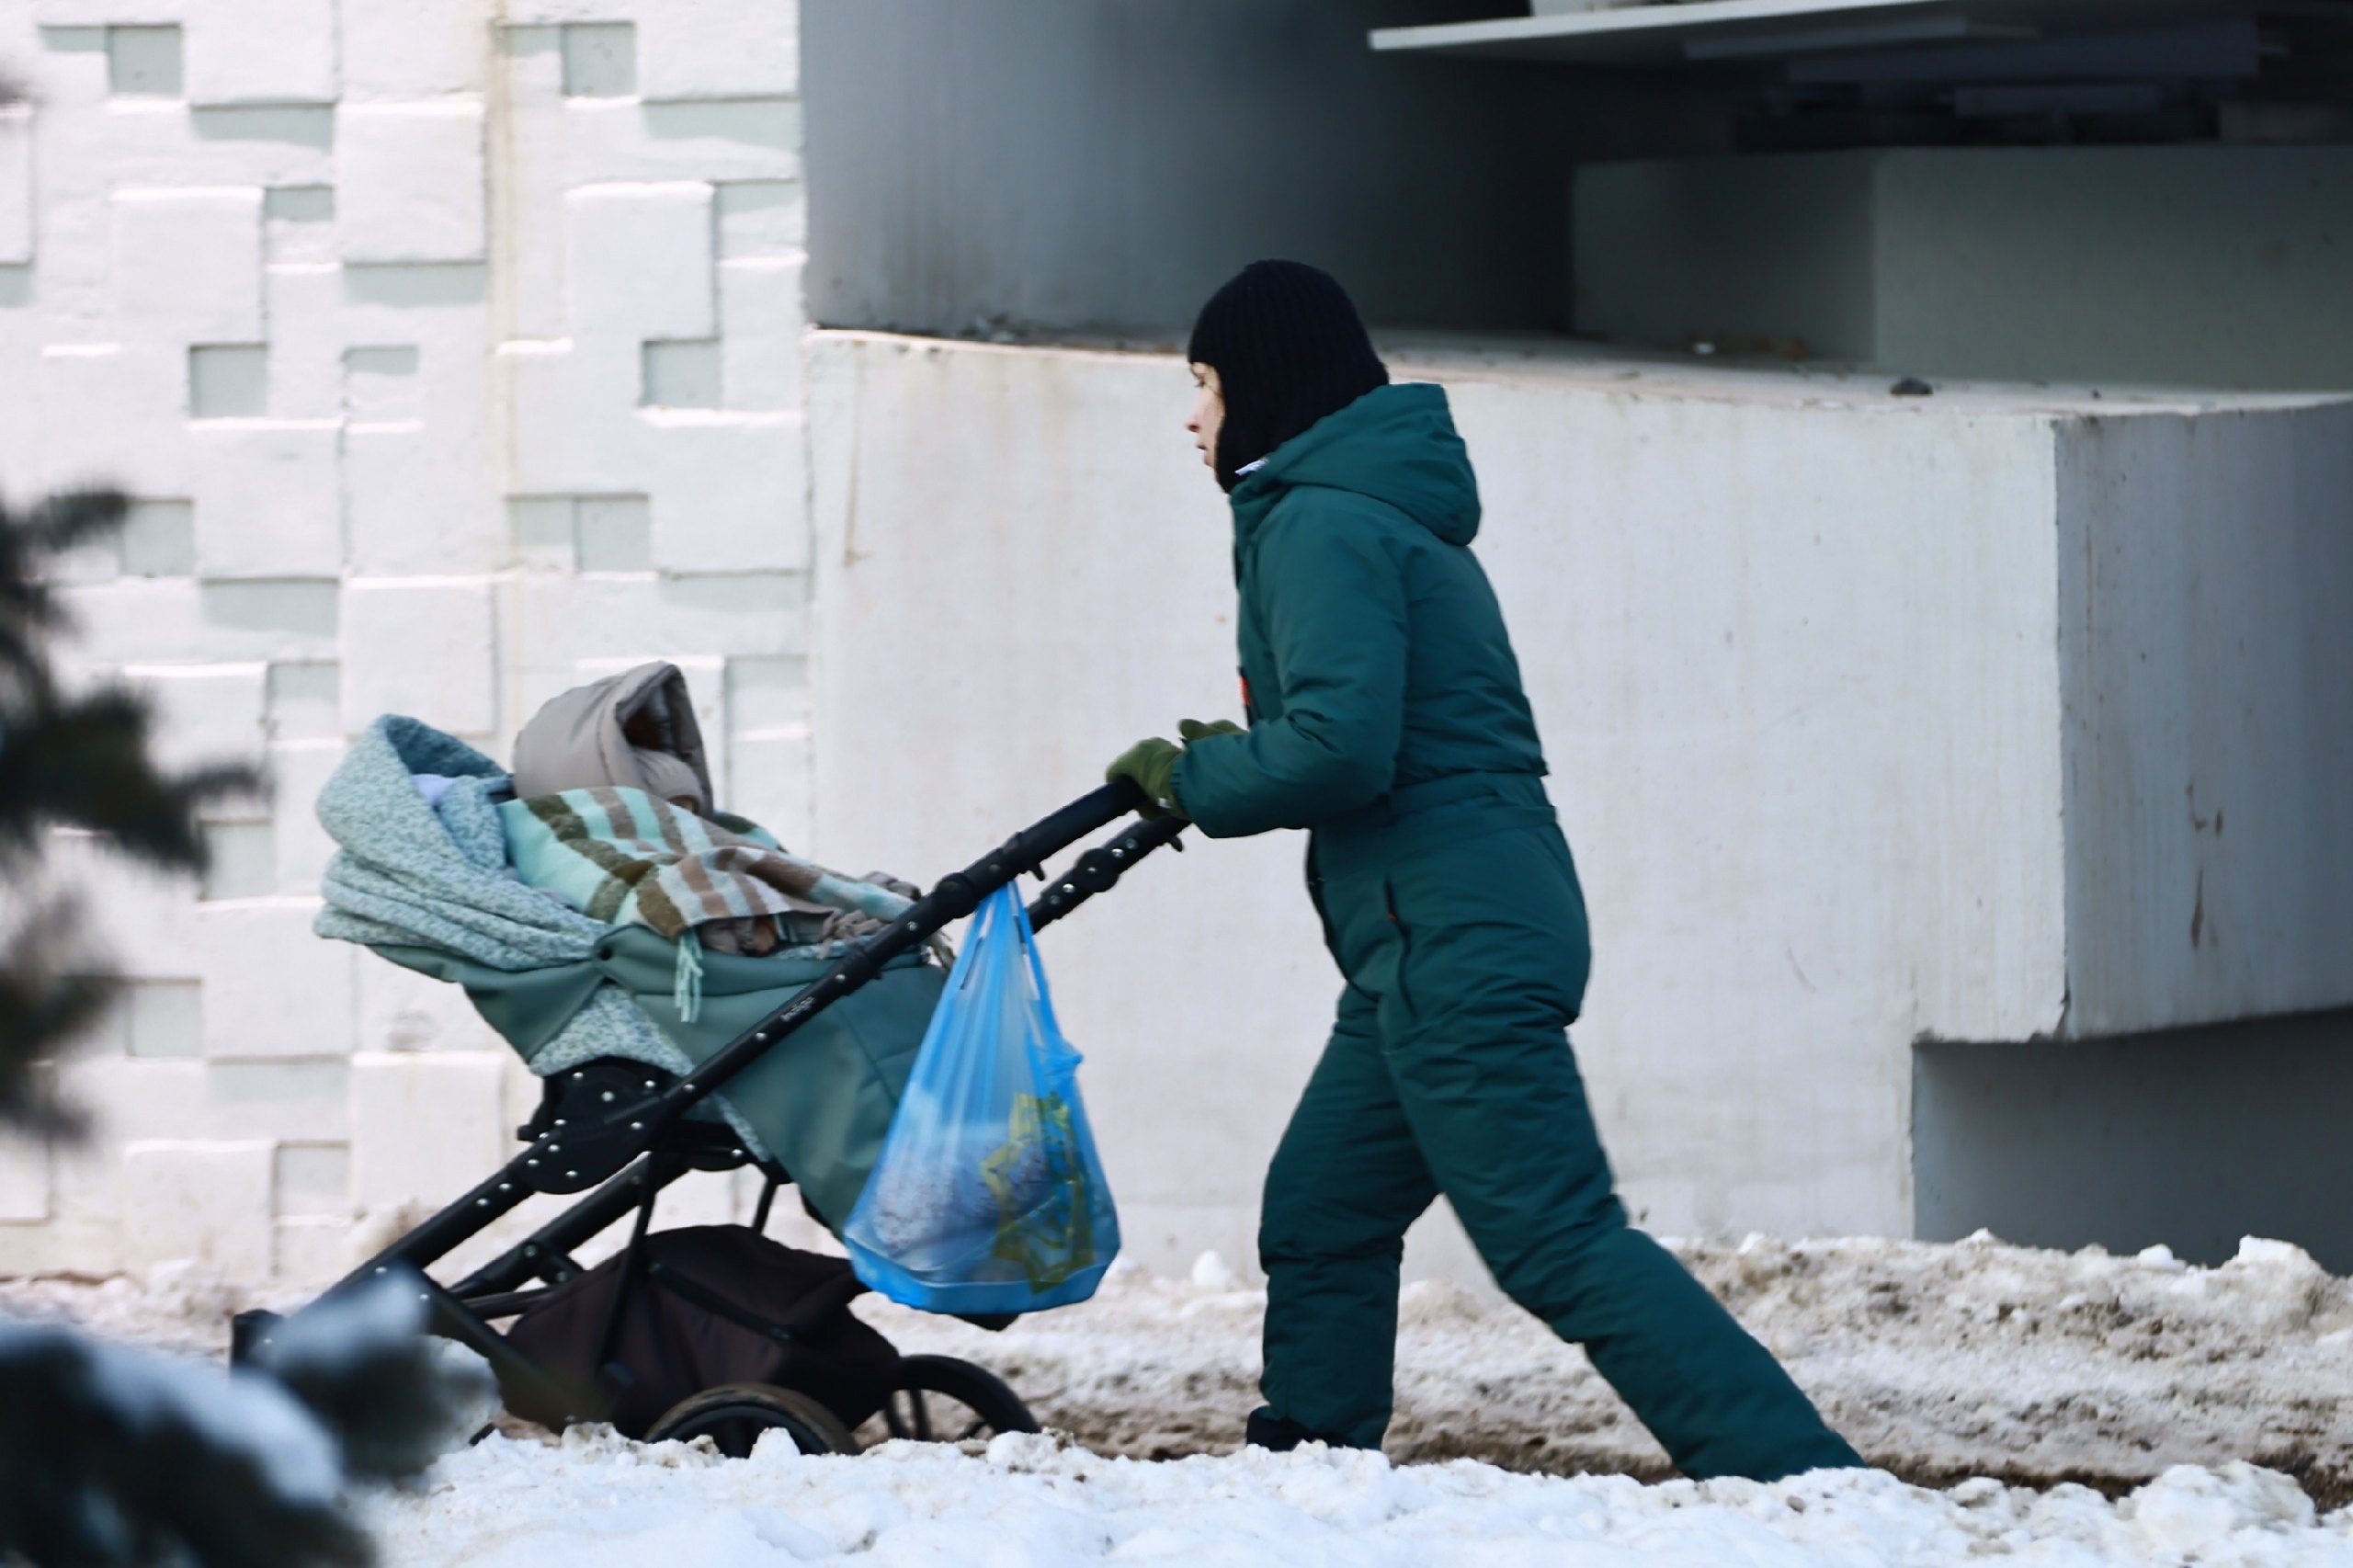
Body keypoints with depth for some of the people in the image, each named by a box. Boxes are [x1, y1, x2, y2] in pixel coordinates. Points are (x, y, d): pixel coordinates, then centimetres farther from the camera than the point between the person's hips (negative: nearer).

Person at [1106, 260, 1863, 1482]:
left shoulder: (1320, 524, -11)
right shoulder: (1375, 505, 21)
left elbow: (1340, 745, -22)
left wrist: (1192, 779, -6)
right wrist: (1224, 767, 13)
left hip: (1456, 944, -11)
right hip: (1447, 937, 11)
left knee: (1559, 1243, -14)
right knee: (1320, 1223, 15)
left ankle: (1804, 1481, -20)